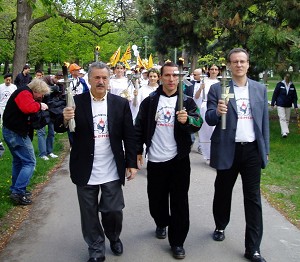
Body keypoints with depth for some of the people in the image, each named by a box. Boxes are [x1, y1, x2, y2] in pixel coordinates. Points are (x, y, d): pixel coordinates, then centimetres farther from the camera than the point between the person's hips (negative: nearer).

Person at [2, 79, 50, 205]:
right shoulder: (24, 93, -15)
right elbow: (27, 108, -33)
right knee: (29, 162, -8)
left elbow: (28, 108, 15)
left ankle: (15, 189, 28)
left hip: (10, 131, 11)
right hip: (17, 133, -11)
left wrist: (39, 106, -3)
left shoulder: (25, 93, 17)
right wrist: (39, 105, -17)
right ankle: (18, 192, -9)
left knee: (18, 161, 21)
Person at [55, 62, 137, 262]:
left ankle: (114, 238, 38)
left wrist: (132, 163, -1)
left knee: (114, 211, 7)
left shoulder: (121, 103, 1)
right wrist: (64, 120, -25)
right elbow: (59, 129, -3)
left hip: (112, 171, 0)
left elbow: (129, 136, 2)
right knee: (90, 215, 11)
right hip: (86, 171, 0)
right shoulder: (76, 102, -3)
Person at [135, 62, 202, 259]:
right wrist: (138, 150, 3)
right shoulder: (150, 101, 3)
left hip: (179, 159, -1)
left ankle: (177, 242, 14)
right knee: (156, 198, 14)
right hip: (155, 159, 1)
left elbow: (198, 123, -13)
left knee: (179, 201, 2)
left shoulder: (187, 101, 0)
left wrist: (187, 120, -34)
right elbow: (140, 126, 6)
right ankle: (161, 224, 44)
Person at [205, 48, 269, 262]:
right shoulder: (218, 89, -2)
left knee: (253, 198, 2)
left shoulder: (260, 89, 7)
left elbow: (265, 121, 9)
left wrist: (266, 150, 6)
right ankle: (220, 227, 40)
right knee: (223, 192, 15)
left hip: (253, 150, 2)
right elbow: (209, 119, -7)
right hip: (228, 150, -1)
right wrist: (217, 111, -29)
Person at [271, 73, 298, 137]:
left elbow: (294, 96, 8)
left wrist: (295, 106, 3)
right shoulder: (280, 84, -5)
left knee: (287, 119, 8)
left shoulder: (292, 86, 5)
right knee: (282, 118, -12)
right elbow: (275, 94, -3)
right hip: (280, 105, -4)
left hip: (288, 105, 4)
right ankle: (285, 132, -18)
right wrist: (272, 103, -5)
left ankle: (283, 132, 19)